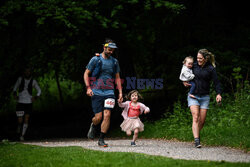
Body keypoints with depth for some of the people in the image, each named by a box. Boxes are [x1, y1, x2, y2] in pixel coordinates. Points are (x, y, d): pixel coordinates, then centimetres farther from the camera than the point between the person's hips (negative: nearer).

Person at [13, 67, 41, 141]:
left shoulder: (33, 81, 1)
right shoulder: (20, 79, 1)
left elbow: (39, 91, 11)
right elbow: (15, 88, 15)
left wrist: (35, 97, -5)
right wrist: (15, 94, -4)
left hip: (29, 102, 1)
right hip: (20, 102, -1)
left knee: (26, 120, -3)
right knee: (20, 120, -5)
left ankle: (22, 135, 7)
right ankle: (19, 130, 27)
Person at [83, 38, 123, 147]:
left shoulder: (114, 61, 11)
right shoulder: (95, 59, 0)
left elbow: (117, 78, 19)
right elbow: (86, 74, 4)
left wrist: (120, 92, 11)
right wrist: (88, 88, -8)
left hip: (109, 92, 3)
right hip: (96, 92, -2)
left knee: (107, 115, -11)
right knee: (98, 117, -4)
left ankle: (101, 140, -3)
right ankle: (93, 126, 32)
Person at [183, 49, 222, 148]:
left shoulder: (210, 69, -2)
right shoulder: (194, 66, 4)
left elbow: (216, 82, -5)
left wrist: (218, 94, -20)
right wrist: (184, 82, 2)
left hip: (204, 97, 0)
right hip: (193, 96, 0)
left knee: (202, 121, 1)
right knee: (195, 118, -16)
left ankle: (197, 135, 27)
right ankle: (196, 140, -23)